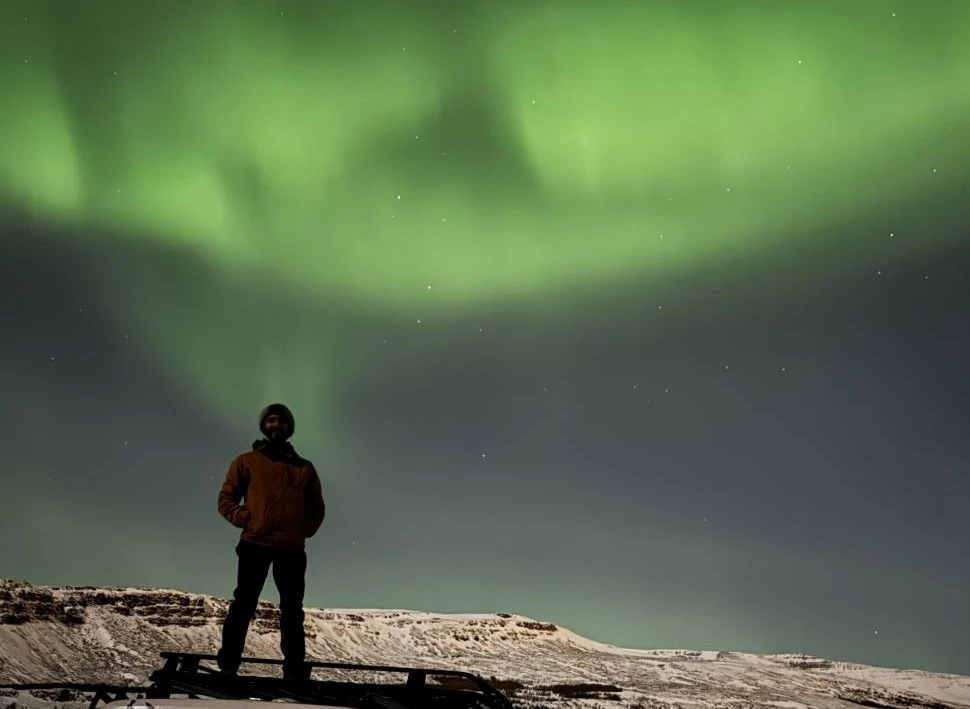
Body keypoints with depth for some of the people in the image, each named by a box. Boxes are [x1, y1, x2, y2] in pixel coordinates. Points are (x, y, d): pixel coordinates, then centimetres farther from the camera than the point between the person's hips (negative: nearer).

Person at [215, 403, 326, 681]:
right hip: (255, 544, -2)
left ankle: (295, 670, 5)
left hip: (292, 548, 2)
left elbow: (317, 507, 21)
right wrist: (243, 518, -8)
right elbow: (226, 499, 8)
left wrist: (306, 530, 5)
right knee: (243, 605, -4)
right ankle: (228, 665, -1)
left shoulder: (304, 468, 16)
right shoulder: (246, 461, 10)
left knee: (292, 610, 3)